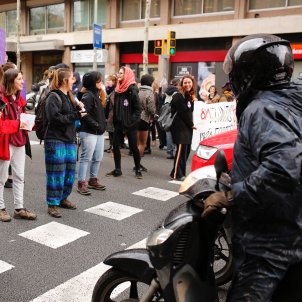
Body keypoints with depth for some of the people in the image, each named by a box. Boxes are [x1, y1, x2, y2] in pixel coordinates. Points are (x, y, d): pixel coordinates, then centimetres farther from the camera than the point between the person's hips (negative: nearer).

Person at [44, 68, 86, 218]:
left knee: (70, 171, 12)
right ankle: (52, 204, 6)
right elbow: (55, 118, -21)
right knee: (56, 173, -4)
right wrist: (76, 115, -17)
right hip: (56, 140, -8)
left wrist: (79, 108, 2)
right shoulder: (53, 97, -11)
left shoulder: (69, 96, 17)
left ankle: (63, 198, 27)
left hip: (70, 139, 8)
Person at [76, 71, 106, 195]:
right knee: (86, 158, -3)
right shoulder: (87, 96, -13)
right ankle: (81, 183, 4)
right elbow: (85, 114, -22)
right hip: (88, 132, -9)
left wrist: (102, 125, 9)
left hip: (99, 132, 9)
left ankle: (93, 180, 28)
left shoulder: (96, 94, 15)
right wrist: (96, 125, -20)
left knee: (98, 158, 14)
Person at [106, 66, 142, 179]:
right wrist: (114, 121, 10)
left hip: (130, 124, -7)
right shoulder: (118, 89, 11)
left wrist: (132, 121, -18)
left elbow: (138, 108, -13)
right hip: (119, 123, 7)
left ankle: (138, 170, 14)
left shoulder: (132, 90, -11)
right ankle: (117, 169, 18)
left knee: (133, 147, 1)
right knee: (115, 146, 6)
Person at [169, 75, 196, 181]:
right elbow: (183, 112, -15)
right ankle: (176, 174, -2)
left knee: (186, 150, 9)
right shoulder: (178, 96, -11)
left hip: (187, 127, 9)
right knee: (181, 150, -9)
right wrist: (191, 124, -8)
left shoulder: (190, 96, 17)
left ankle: (181, 173, 18)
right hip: (180, 128, -9)